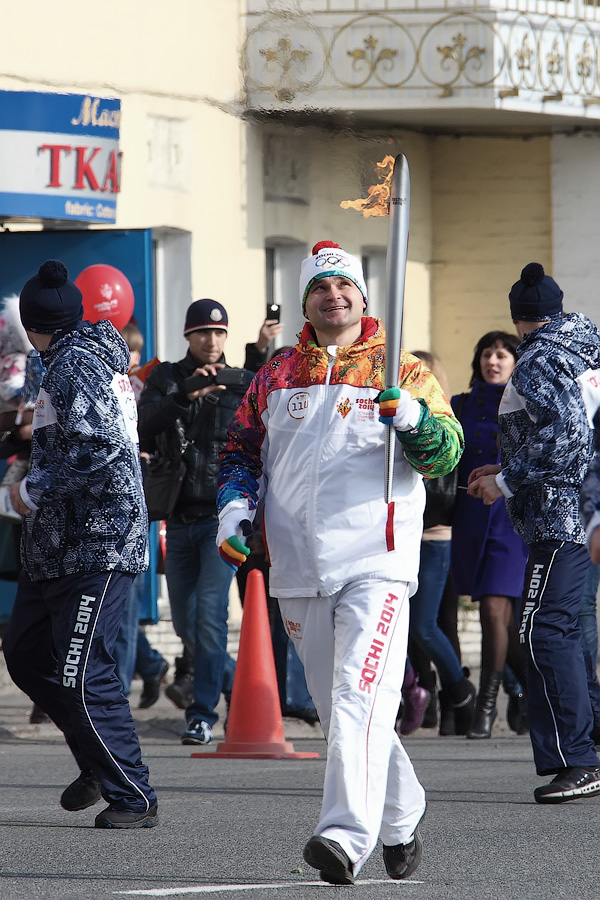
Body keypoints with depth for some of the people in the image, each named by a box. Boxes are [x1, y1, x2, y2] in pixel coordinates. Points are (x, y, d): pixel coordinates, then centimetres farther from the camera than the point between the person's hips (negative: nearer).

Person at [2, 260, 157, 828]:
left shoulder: (73, 365, -13)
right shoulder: (94, 357, 18)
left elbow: (99, 445, -25)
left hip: (96, 546, -11)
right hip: (58, 547, 11)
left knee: (81, 676, -11)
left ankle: (132, 797, -6)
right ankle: (99, 764, 22)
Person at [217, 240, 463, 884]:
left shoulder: (400, 371, 4)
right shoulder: (276, 377, 15)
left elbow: (446, 454, -5)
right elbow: (240, 452, 22)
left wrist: (414, 417, -26)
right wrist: (234, 509, 3)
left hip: (375, 564, -5)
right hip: (299, 570, 5)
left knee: (361, 697, -20)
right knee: (334, 707, 11)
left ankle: (348, 836, -29)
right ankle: (401, 822, 26)